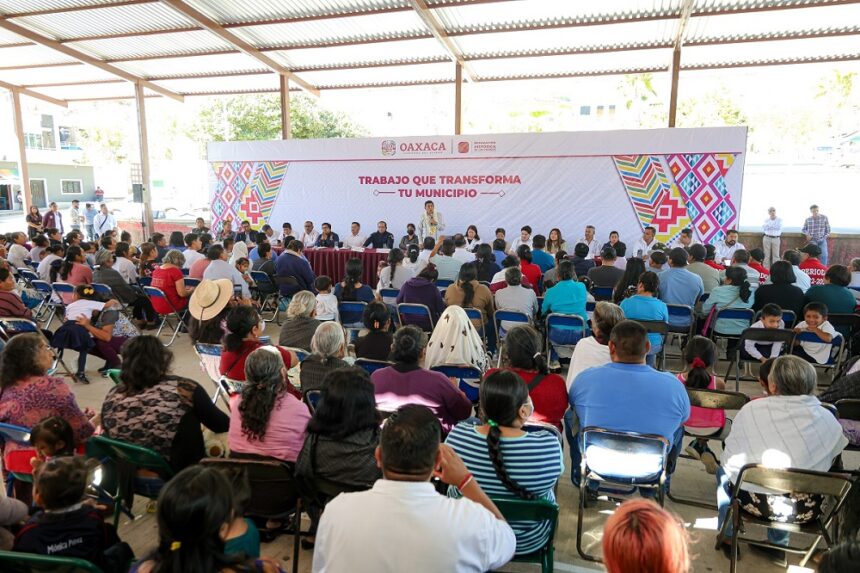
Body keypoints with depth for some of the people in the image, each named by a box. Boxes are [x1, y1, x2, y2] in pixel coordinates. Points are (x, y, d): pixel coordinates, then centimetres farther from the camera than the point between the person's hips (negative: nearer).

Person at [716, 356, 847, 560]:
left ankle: (727, 535, 37)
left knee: (724, 469, 29)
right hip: (804, 510, 3)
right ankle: (778, 543, 41)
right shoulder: (827, 419, -5)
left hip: (756, 502, -2)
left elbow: (729, 459, -3)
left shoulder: (752, 409, -10)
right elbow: (828, 464, 8)